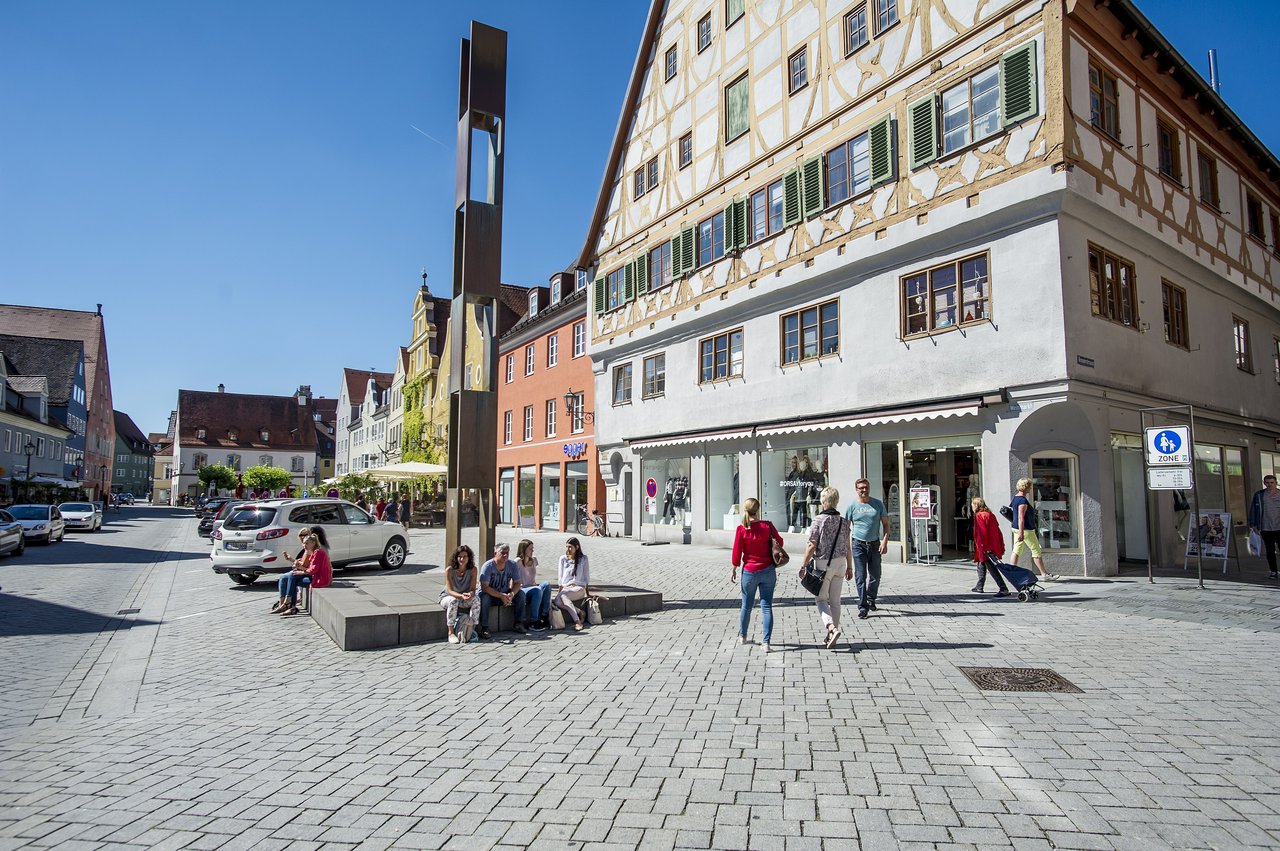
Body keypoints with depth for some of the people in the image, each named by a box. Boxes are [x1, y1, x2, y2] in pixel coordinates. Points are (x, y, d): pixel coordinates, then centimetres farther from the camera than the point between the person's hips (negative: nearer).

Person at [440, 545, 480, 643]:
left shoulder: (473, 570, -12)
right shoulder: (449, 570, -19)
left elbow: (473, 589, -14)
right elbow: (450, 591, -23)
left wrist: (470, 594, -40)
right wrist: (461, 596, -43)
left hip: (464, 599, 2)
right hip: (447, 597, -2)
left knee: (476, 599, -29)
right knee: (453, 601, -37)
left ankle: (471, 629, -24)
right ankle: (451, 633, -31)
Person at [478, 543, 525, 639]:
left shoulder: (512, 565, -7)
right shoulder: (488, 566, -20)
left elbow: (517, 583, -5)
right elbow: (484, 587, -26)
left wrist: (511, 594, -28)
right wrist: (501, 596, -35)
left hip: (505, 594, 4)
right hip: (490, 595, -4)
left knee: (521, 594, -18)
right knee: (484, 597, -36)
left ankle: (518, 623, -7)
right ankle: (484, 628, -28)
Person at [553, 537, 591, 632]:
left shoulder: (583, 559, 6)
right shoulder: (563, 559, 11)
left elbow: (587, 577, 9)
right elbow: (561, 578, 11)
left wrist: (588, 594, 6)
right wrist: (559, 591, 0)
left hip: (579, 588, -3)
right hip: (565, 588, 3)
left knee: (562, 595, -37)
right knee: (557, 601, -34)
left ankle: (577, 622, -36)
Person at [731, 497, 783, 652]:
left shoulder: (741, 529, -12)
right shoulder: (767, 526, -9)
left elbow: (737, 552, -7)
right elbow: (779, 543, 2)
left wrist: (734, 569, 5)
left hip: (749, 571, 0)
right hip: (768, 571, 0)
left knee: (747, 606, 17)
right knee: (767, 607, 4)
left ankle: (742, 636, 35)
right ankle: (766, 642, 0)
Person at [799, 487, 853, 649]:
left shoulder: (819, 520, -12)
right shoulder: (843, 521, 3)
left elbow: (811, 546, -14)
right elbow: (847, 547, 8)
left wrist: (803, 565, -7)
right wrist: (849, 567, 18)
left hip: (823, 564, -5)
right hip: (840, 563, 5)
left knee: (821, 599, 6)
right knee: (835, 601, 12)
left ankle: (832, 628, -15)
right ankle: (832, 636, 17)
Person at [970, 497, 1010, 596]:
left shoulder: (979, 516, -10)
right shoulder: (990, 515, 14)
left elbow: (982, 532, -19)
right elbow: (998, 531, 14)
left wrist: (985, 548, -20)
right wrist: (1001, 546, 17)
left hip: (985, 548, -9)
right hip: (995, 546, 9)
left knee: (992, 569, -9)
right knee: (981, 566, 22)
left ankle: (1004, 589, -15)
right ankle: (979, 587, 31)